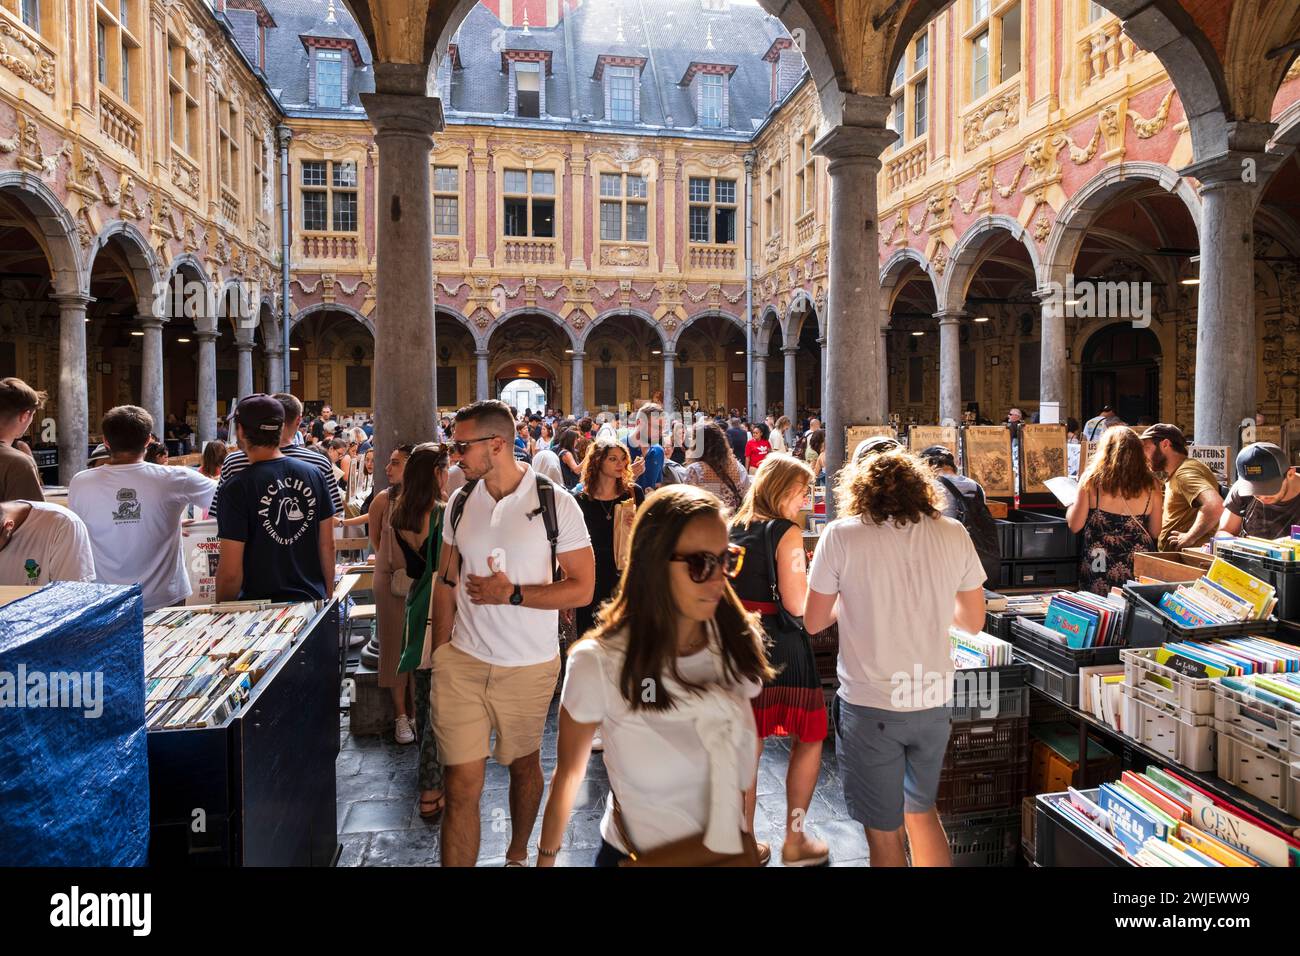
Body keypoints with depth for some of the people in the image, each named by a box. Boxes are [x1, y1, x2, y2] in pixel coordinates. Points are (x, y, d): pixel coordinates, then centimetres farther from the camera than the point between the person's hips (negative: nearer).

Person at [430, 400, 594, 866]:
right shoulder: (460, 501, 2)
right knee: (462, 784, -1)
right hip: (462, 662, 2)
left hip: (529, 666, -2)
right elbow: (445, 583, 9)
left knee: (524, 764, 18)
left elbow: (582, 588, -11)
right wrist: (440, 657, 5)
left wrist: (512, 594, -20)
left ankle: (517, 855, 43)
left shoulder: (555, 503, -11)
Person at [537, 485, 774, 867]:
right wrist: (546, 857, -3)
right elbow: (569, 772, -10)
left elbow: (746, 753, 2)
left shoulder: (740, 644, -12)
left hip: (726, 850, 3)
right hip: (634, 853, -3)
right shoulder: (598, 664, -24)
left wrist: (748, 836, 9)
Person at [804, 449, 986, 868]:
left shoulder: (841, 536, -10)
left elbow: (812, 622, -3)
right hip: (933, 700, 4)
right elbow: (973, 621, 8)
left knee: (885, 833, 12)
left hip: (870, 706, -4)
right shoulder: (953, 535, -1)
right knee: (922, 811, 27)